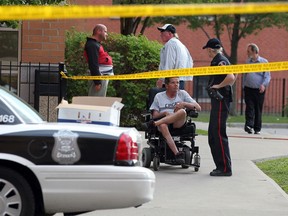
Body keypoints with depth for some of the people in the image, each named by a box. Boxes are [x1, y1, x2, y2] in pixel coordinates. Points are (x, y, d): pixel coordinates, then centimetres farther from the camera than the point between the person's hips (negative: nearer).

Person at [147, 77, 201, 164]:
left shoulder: (182, 94, 19)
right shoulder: (159, 96, 19)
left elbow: (198, 108, 10)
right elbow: (154, 115, 12)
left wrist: (184, 104, -6)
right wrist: (165, 113, -9)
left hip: (178, 124, 0)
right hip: (163, 122, 0)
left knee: (182, 112, -34)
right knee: (162, 126, -39)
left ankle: (155, 123, -34)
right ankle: (177, 153, -47)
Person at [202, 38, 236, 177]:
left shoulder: (220, 61, -13)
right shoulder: (217, 61, 17)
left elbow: (231, 78, -27)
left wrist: (218, 86, -15)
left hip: (221, 100, -11)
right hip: (217, 100, 11)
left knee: (218, 134, -9)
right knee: (212, 135, 14)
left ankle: (225, 168, -7)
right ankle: (221, 166, 18)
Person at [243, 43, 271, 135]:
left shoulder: (264, 62, 0)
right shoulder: (248, 62, 12)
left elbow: (267, 76, -3)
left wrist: (264, 85, -18)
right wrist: (244, 85, 15)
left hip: (259, 90, -2)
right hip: (248, 89, 2)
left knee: (258, 109, 3)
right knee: (249, 108, -11)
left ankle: (257, 129, 9)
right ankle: (249, 125, -20)